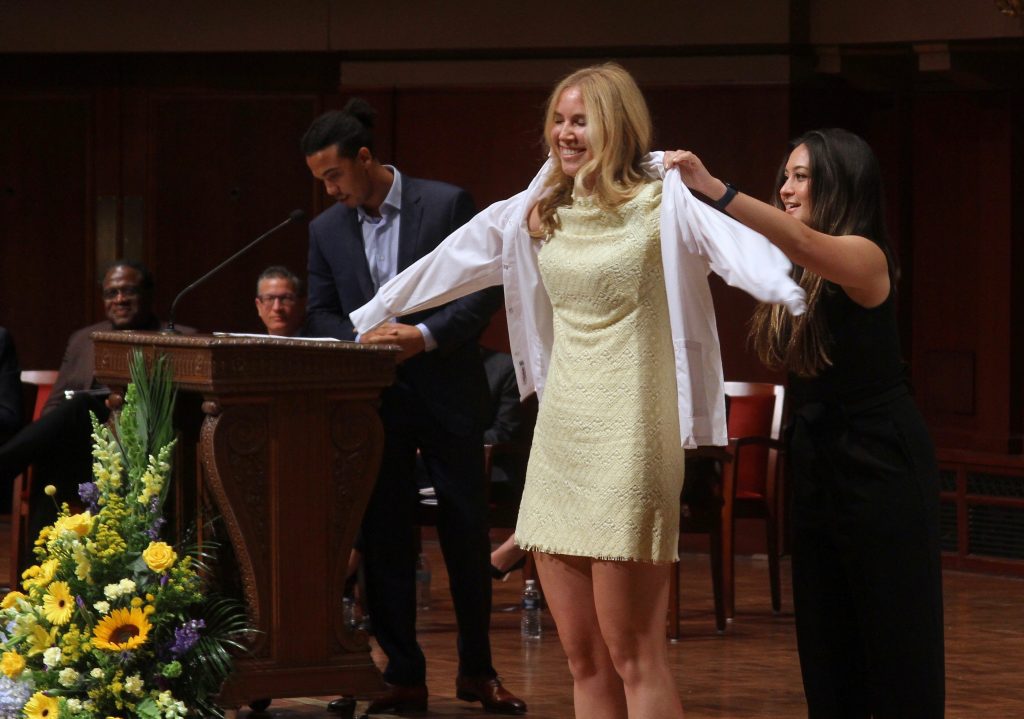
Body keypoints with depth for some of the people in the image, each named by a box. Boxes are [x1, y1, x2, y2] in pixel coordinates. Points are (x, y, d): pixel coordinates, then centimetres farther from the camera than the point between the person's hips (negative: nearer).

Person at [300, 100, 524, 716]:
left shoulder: (447, 204, -6)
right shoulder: (327, 231, 6)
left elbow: (488, 289, -8)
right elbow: (321, 315, 9)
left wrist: (425, 335, -20)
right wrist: (362, 343, -11)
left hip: (447, 392, -3)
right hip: (374, 400, 3)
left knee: (467, 533, 4)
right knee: (384, 538, 4)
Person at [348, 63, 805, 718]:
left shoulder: (664, 201, -7)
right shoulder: (538, 211, 13)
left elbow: (734, 241, -25)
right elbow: (458, 259, 25)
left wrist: (786, 290, -46)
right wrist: (375, 312, 34)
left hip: (630, 437, -6)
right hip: (560, 435, 6)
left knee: (632, 656, -7)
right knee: (583, 660, 7)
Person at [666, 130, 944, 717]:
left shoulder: (865, 256, -15)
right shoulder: (798, 270, 12)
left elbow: (802, 242, -33)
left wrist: (716, 190, -43)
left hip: (880, 463, -8)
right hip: (815, 456, 8)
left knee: (895, 635, -4)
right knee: (826, 635, 8)